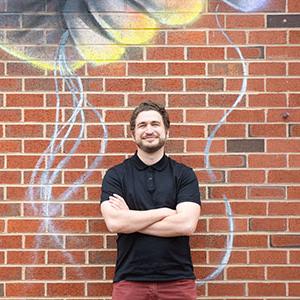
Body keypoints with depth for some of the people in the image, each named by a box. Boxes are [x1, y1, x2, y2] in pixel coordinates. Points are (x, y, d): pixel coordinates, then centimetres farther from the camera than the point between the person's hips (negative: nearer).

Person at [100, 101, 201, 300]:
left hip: (178, 280, 0)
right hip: (130, 281, 0)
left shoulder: (184, 175, 3)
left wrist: (130, 219, -9)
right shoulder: (115, 175, 3)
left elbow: (187, 224, -11)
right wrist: (164, 212, -10)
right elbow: (113, 222, -12)